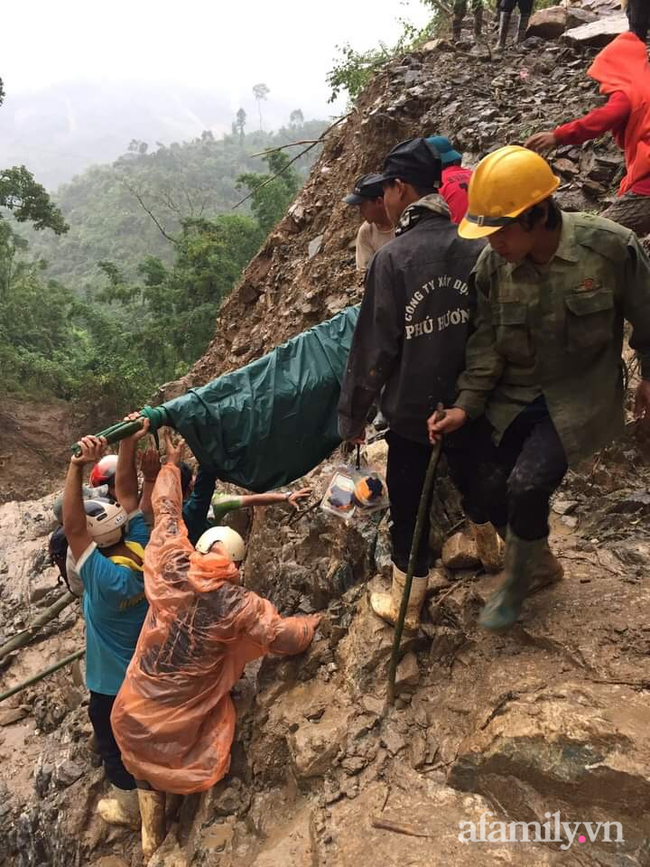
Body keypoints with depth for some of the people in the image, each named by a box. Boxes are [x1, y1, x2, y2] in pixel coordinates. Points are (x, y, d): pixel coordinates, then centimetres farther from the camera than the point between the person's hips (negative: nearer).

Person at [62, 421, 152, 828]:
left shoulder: (105, 577, -36)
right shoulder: (143, 551, -20)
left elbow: (71, 527, -44)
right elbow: (127, 493, -18)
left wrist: (77, 467, -52)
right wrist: (129, 445, -23)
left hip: (114, 685, -6)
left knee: (115, 745, 22)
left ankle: (129, 806, 43)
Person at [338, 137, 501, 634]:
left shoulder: (393, 258, -20)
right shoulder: (477, 249, -7)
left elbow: (373, 349, -17)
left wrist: (353, 416, -4)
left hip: (412, 409, -4)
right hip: (472, 403, 5)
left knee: (409, 505, 11)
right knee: (472, 477, 29)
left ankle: (406, 603, 27)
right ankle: (488, 546, 55)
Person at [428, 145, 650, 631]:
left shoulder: (611, 246, -20)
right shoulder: (492, 264, -11)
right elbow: (486, 342, -4)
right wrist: (466, 406, -13)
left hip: (579, 396, -4)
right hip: (513, 396, 4)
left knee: (528, 485, -20)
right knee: (493, 491, 1)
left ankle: (516, 582, 11)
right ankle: (542, 565, 33)